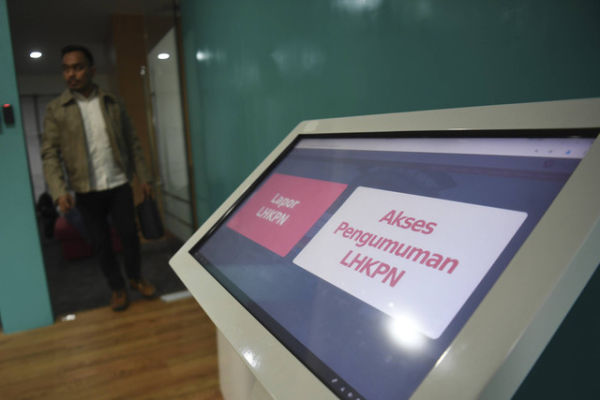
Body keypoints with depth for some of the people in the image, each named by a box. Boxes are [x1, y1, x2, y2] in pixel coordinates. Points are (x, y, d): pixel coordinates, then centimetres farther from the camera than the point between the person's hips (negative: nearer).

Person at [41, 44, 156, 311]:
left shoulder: (113, 104, 3)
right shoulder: (56, 110, -2)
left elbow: (132, 143, 6)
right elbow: (50, 154, -6)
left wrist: (143, 177, 3)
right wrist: (59, 191, -19)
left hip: (119, 184, 1)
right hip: (86, 191, -1)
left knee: (129, 234, 6)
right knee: (100, 243, 8)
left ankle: (135, 278, 29)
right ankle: (117, 288, 26)